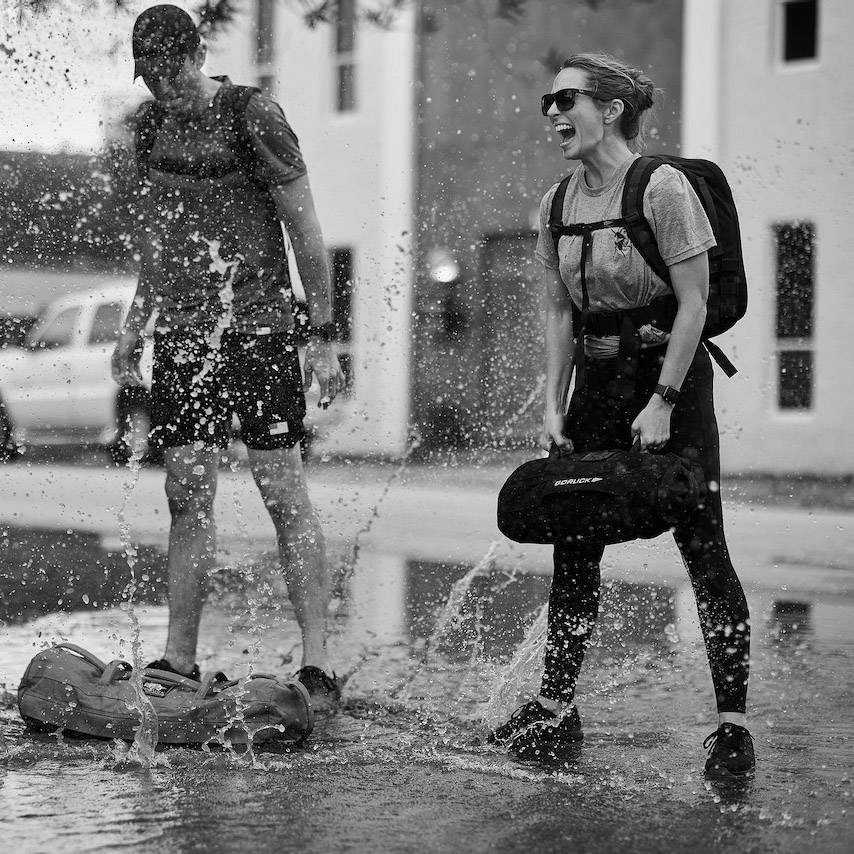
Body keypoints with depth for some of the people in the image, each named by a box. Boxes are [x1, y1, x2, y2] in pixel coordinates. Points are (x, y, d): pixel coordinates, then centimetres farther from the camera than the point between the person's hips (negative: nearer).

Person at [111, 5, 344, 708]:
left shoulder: (254, 118, -8)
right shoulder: (149, 124, 10)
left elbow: (306, 234, -7)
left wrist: (322, 337, -9)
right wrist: (134, 326, 17)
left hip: (258, 328, -5)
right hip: (182, 334, 5)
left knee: (284, 494, -6)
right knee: (188, 497, 4)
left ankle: (318, 662, -5)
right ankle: (180, 662, 8)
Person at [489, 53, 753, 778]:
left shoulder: (662, 188, -14)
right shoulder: (558, 204, 5)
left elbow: (694, 304, -14)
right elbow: (559, 311, 9)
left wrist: (661, 403, -17)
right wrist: (554, 405, 1)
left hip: (671, 371, -6)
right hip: (597, 376, 6)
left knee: (703, 547, -6)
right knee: (573, 545, 5)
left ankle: (733, 723, -3)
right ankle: (556, 709, 14)